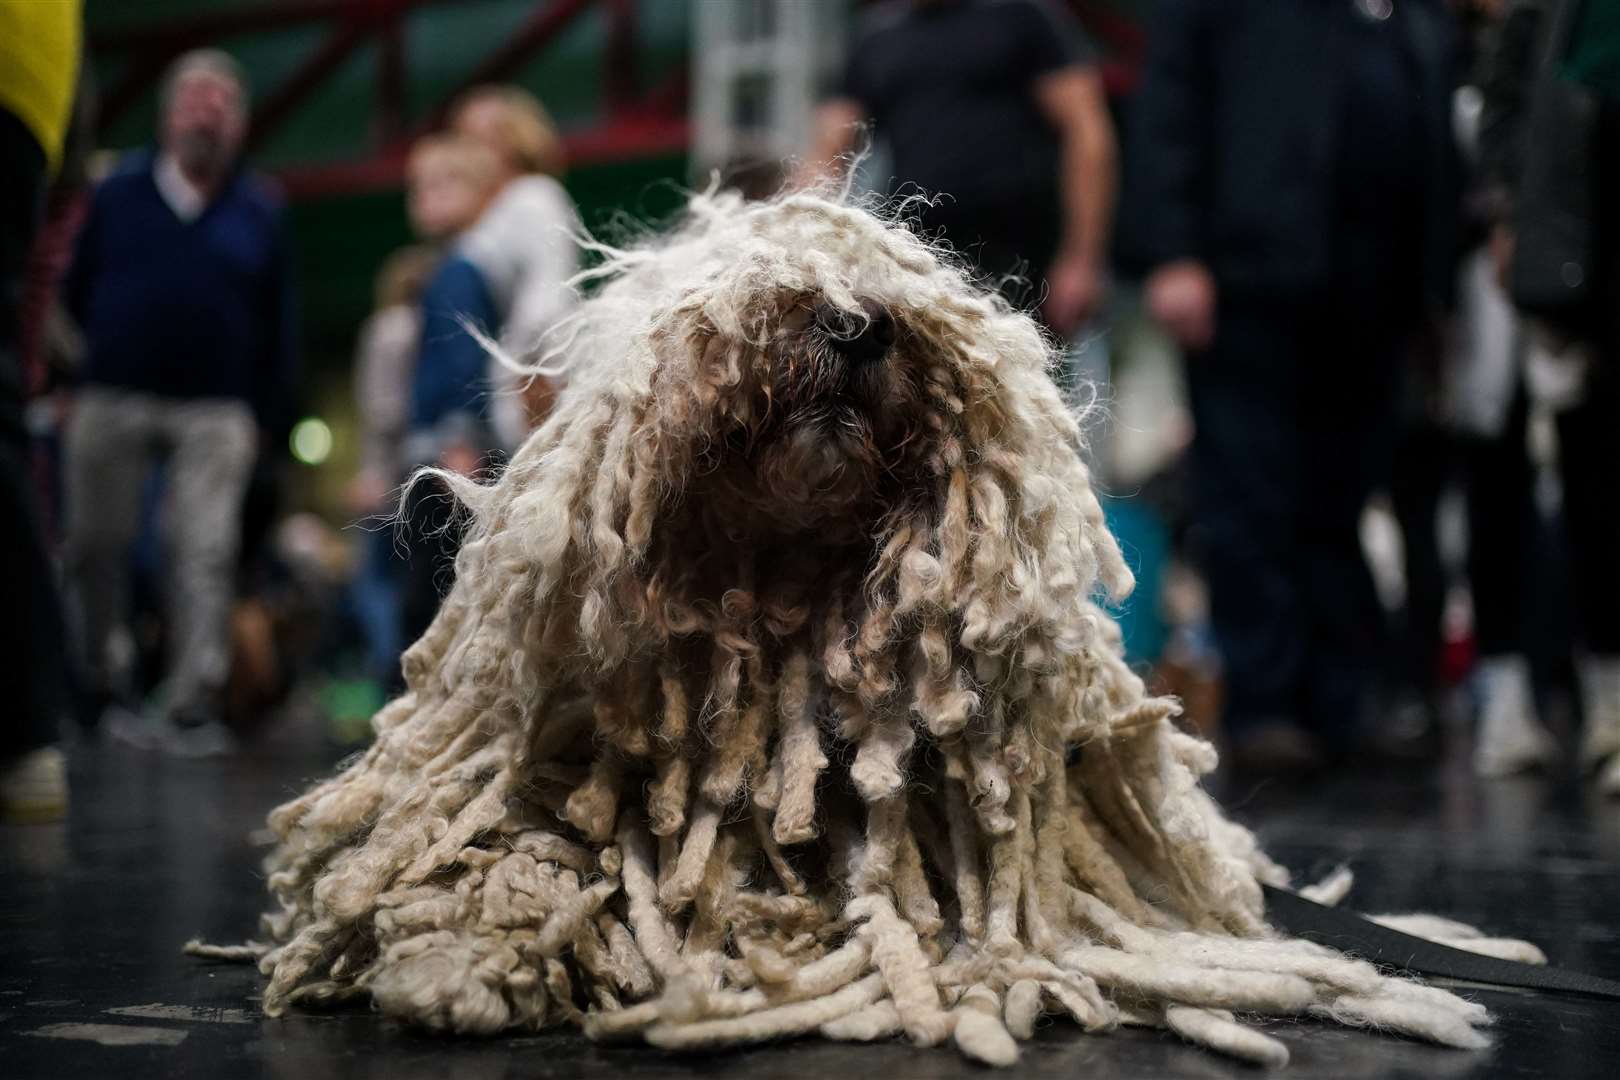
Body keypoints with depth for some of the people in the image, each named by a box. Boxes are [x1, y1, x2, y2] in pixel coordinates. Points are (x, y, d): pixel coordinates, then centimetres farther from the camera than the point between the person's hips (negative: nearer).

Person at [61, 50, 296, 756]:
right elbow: (74, 294, 10)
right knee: (96, 547, 4)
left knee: (206, 556, -8)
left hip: (215, 412, -1)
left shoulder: (259, 213, 7)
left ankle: (192, 706, -6)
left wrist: (265, 415, 5)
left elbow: (277, 326, 9)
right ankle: (104, 689, 18)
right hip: (114, 400, 1)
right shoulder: (118, 195, 7)